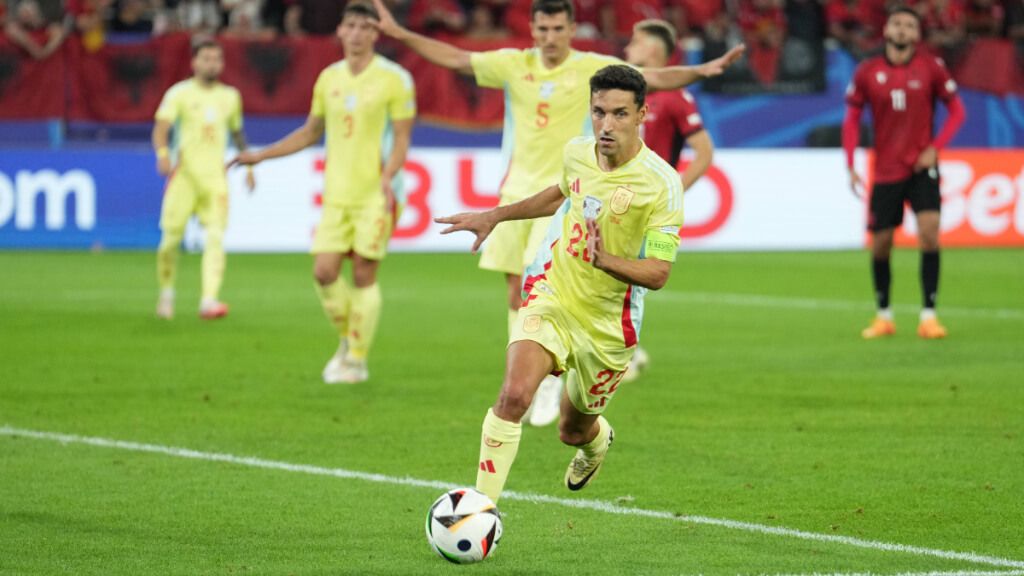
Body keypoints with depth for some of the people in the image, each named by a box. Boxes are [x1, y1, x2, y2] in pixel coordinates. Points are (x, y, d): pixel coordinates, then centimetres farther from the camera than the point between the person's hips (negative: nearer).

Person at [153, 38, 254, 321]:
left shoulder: (230, 96, 13)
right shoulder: (179, 93, -2)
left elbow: (237, 132, 28)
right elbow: (161, 127, -13)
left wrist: (249, 166, 24)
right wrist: (162, 153, -32)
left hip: (215, 176, 3)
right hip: (184, 173, -3)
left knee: (215, 239, -14)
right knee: (172, 237, -1)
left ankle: (209, 300, -22)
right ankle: (166, 293, 23)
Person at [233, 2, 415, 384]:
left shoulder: (394, 79, -5)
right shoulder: (329, 79, 10)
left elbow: (402, 137, -7)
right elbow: (311, 132, 22)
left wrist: (388, 176, -24)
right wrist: (261, 155, 18)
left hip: (375, 194, -5)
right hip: (337, 194, 5)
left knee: (364, 275, -4)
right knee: (324, 271, -3)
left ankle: (357, 361, 6)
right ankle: (348, 340, 21)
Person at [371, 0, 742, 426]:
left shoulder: (594, 69, -7)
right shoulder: (514, 65, 3)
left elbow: (656, 78, -13)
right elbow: (455, 59, 10)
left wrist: (702, 70, -29)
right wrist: (400, 34, 8)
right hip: (518, 191, 4)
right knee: (517, 295, 6)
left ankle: (551, 380, -1)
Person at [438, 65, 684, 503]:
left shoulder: (661, 183, -19)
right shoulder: (576, 153, -4)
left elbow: (658, 273, -19)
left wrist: (607, 260, -37)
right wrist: (495, 216, 23)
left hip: (608, 323, -2)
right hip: (550, 297, 2)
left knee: (574, 431, 17)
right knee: (514, 393, -25)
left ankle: (597, 440, 56)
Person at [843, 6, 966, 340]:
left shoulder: (930, 68, -2)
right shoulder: (868, 72, 1)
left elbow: (957, 110, 3)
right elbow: (852, 118, 8)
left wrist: (935, 148, -9)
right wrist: (851, 166, -1)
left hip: (921, 167, -1)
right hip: (885, 171, 1)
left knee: (929, 232, -17)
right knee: (880, 244, 3)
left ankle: (928, 316, -12)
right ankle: (884, 317, 21)